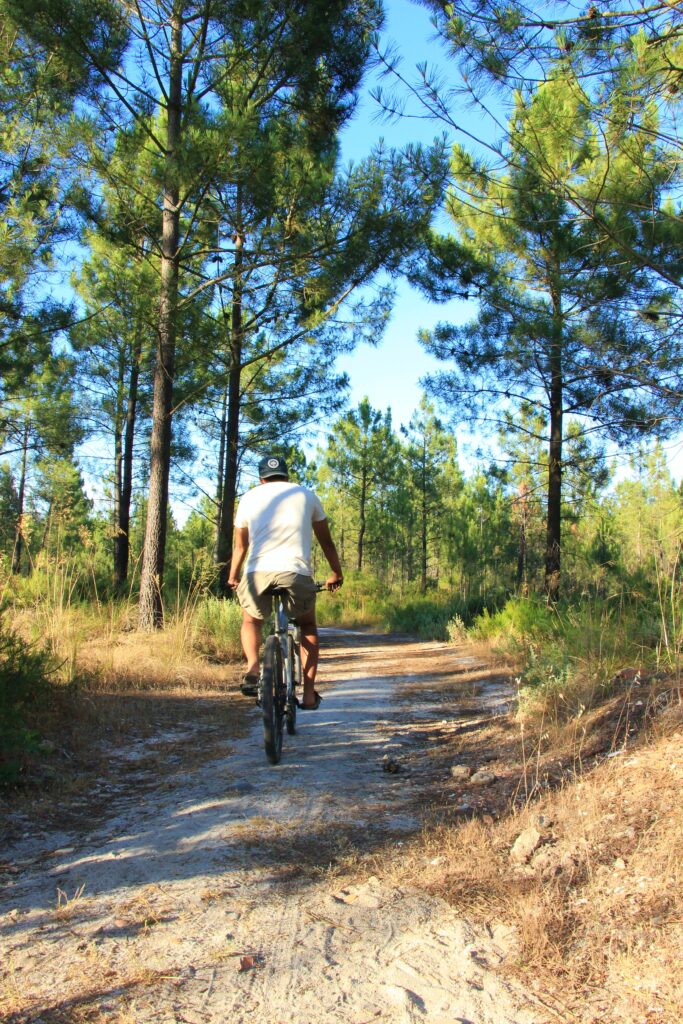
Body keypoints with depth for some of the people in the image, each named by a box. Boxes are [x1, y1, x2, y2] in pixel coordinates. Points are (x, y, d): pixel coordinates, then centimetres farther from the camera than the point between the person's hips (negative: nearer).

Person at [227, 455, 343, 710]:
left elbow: (240, 546, 26)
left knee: (251, 622, 28)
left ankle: (252, 669, 0)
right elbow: (326, 541, 24)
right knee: (308, 626, 25)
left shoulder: (249, 497, 20)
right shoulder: (306, 495, 19)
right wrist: (337, 574, 37)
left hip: (258, 572, 0)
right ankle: (309, 693, 17)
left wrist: (232, 577, 41)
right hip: (296, 572, 0)